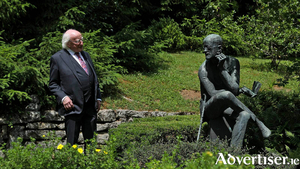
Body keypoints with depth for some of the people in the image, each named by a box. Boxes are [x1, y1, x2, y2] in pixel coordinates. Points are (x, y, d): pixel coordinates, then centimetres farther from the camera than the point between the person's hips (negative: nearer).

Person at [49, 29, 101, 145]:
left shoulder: (86, 55, 17)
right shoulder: (57, 58, -1)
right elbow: (53, 84, 0)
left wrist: (98, 98, 16)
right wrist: (63, 97, -16)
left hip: (91, 105, 6)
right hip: (73, 106, -5)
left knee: (91, 140, 11)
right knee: (72, 143, -2)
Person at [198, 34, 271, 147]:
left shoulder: (232, 62, -5)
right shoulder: (203, 69, -14)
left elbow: (234, 89, -15)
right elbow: (212, 93, -22)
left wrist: (222, 69, -24)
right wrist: (239, 91, -15)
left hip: (227, 107, 3)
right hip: (209, 109, -3)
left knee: (244, 115, -31)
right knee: (226, 95, -36)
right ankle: (257, 121, -17)